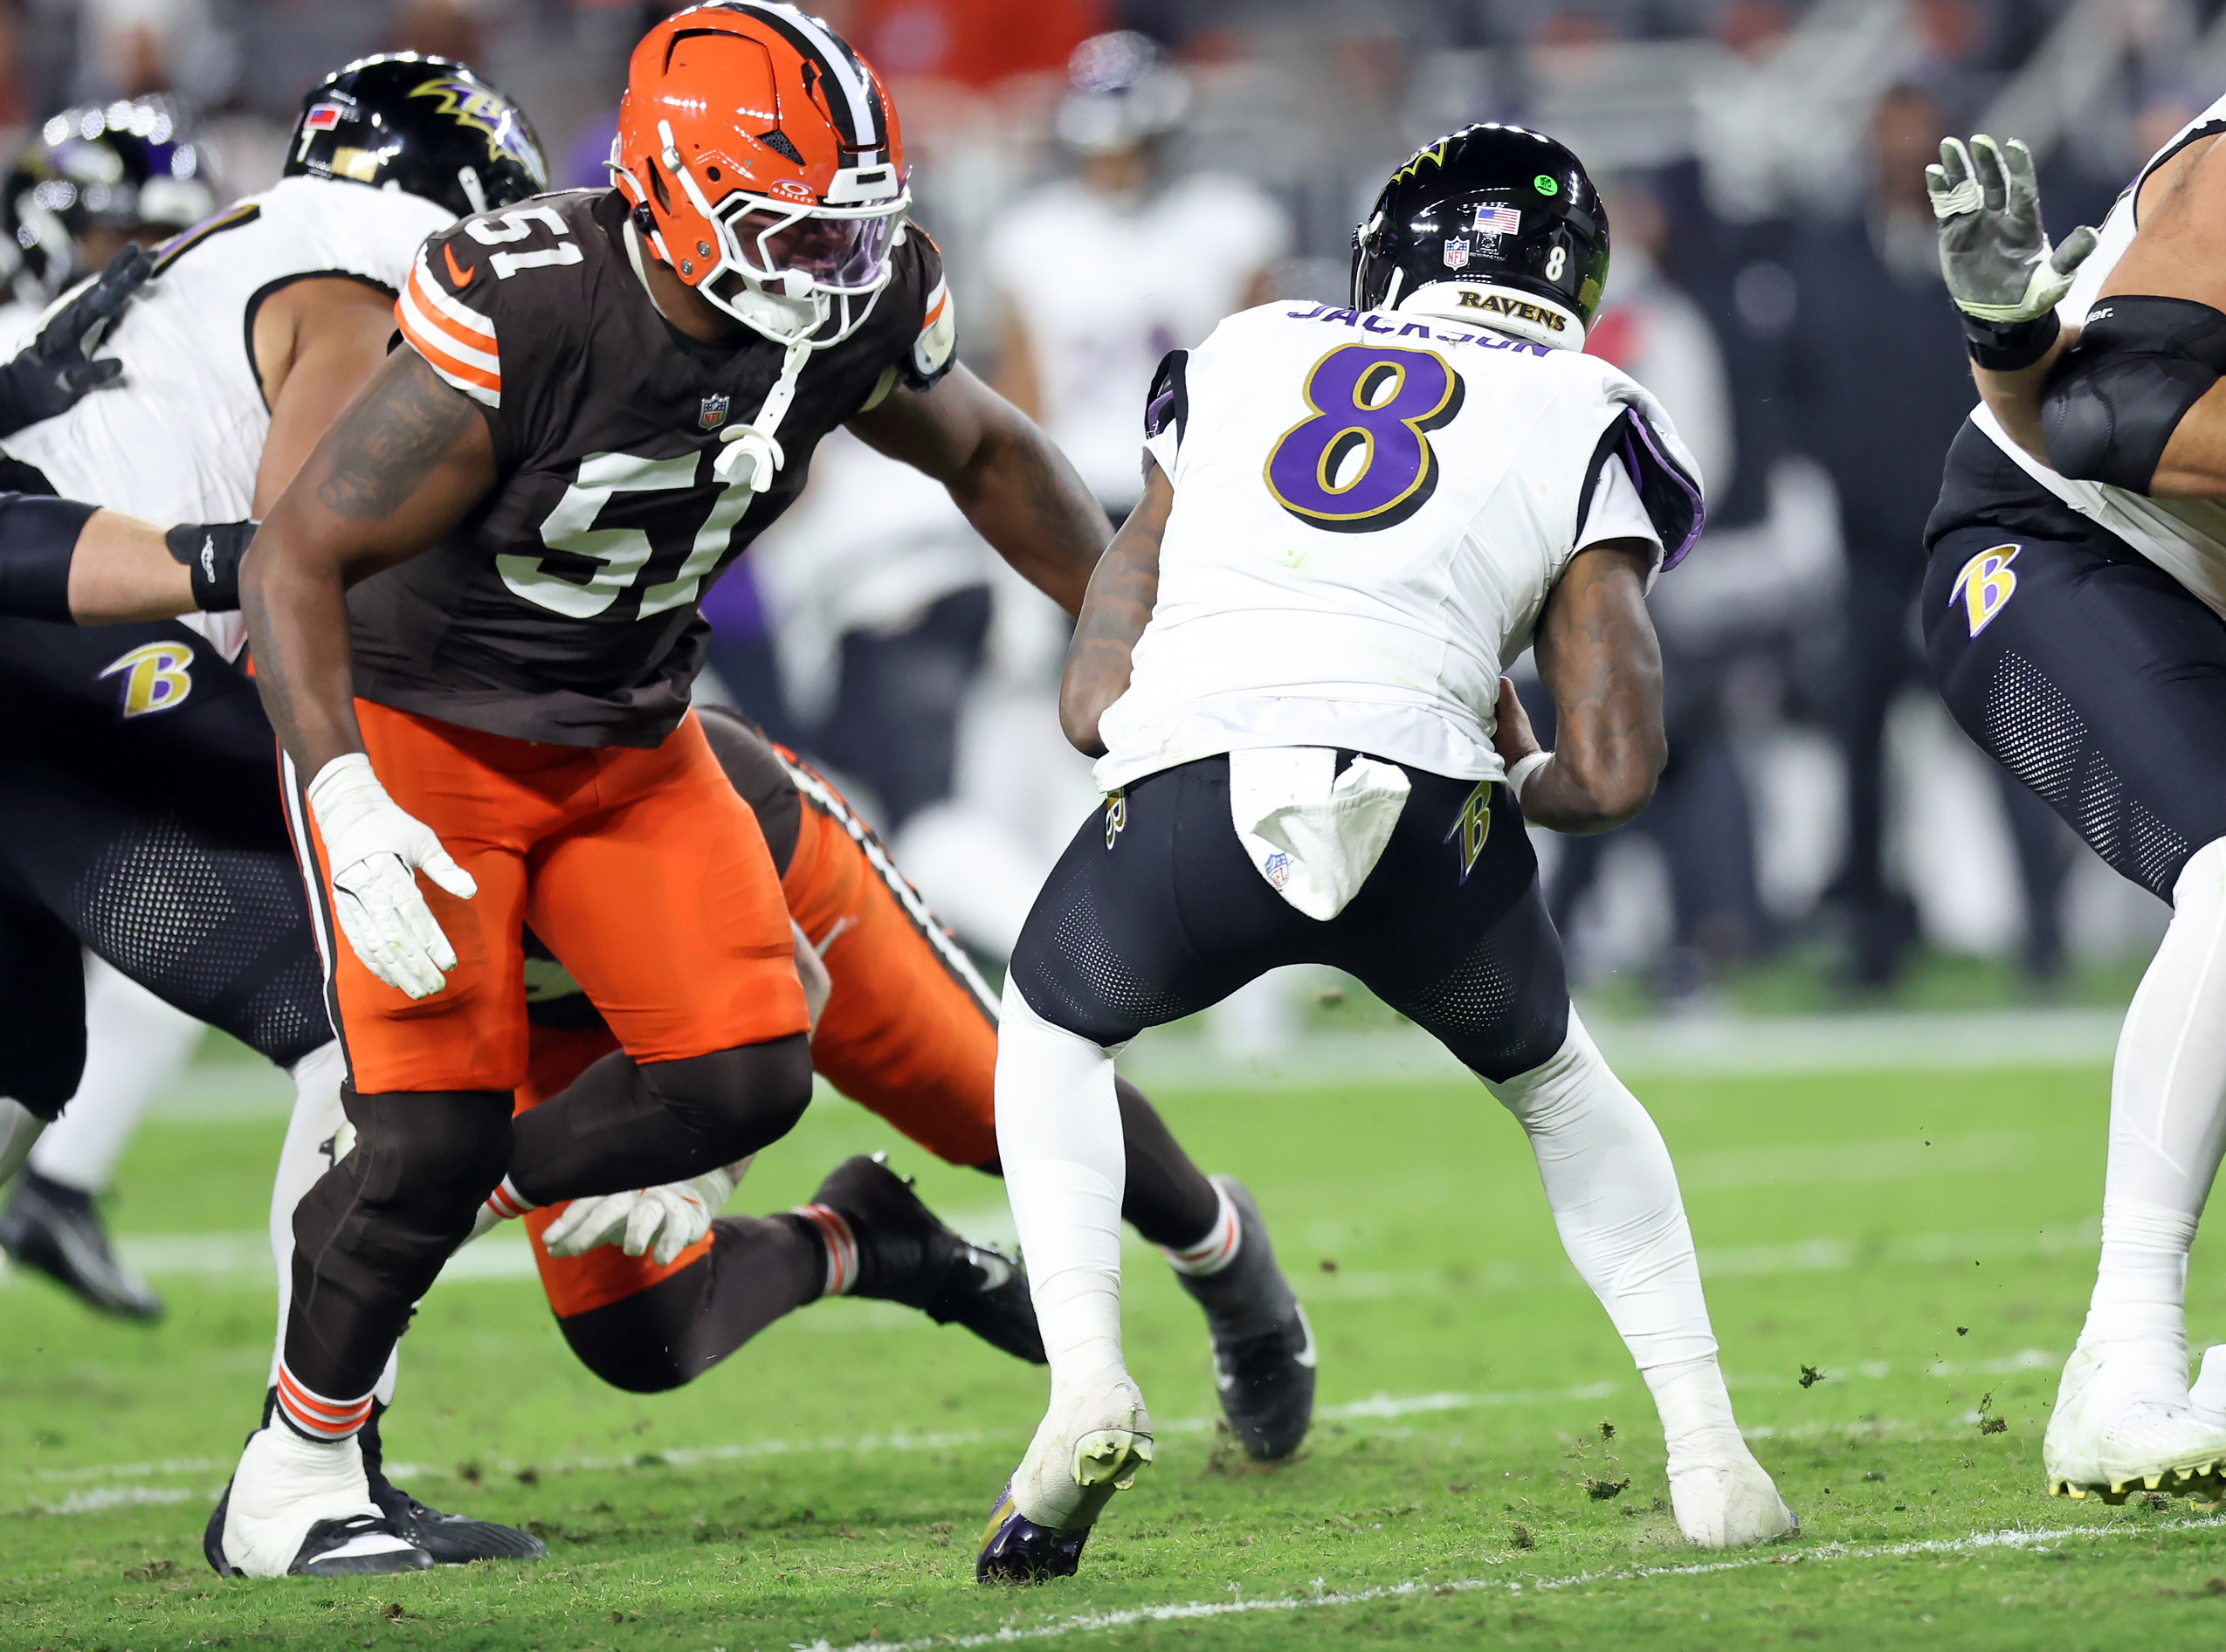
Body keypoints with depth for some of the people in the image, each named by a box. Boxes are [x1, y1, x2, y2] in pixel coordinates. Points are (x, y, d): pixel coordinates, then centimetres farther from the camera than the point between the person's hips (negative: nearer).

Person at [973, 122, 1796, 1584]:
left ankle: (1087, 1385, 12)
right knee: (1554, 1079, 32)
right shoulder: (1585, 431, 21)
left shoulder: (1237, 364, 28)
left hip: (1184, 801, 1)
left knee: (1056, 1034, 34)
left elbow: (1095, 701, 26)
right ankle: (1709, 1451, 21)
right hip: (1422, 809, 0)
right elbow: (1614, 774, 13)